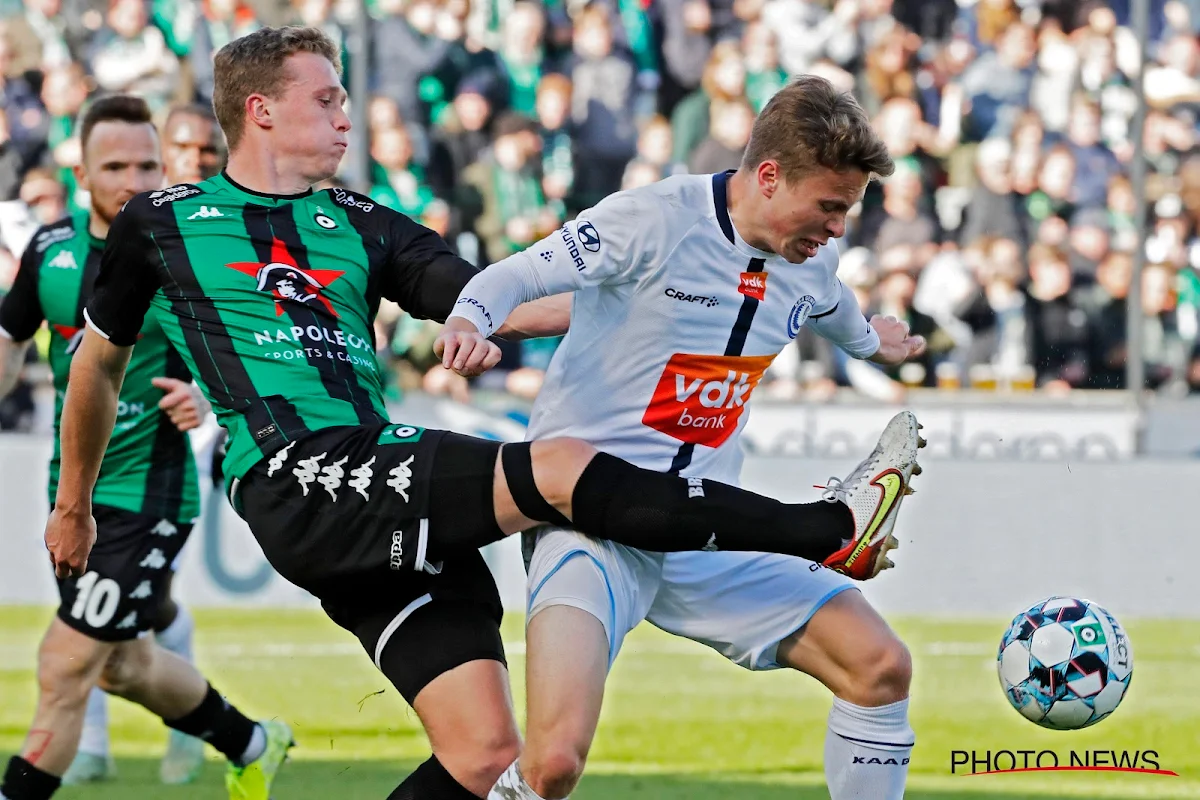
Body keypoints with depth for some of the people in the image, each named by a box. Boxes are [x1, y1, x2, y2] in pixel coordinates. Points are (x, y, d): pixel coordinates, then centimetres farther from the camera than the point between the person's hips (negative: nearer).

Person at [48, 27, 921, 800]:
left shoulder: (359, 226, 21)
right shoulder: (161, 224, 11)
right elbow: (100, 360, 24)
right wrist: (74, 506, 31)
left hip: (389, 499, 6)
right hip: (297, 489, -6)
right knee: (559, 471, -22)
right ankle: (828, 527, -22)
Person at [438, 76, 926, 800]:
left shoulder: (814, 261, 8)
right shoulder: (653, 223, -14)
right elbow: (511, 279, -12)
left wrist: (871, 341, 54)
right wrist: (468, 324, -34)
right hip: (592, 517, -7)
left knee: (881, 667, -3)